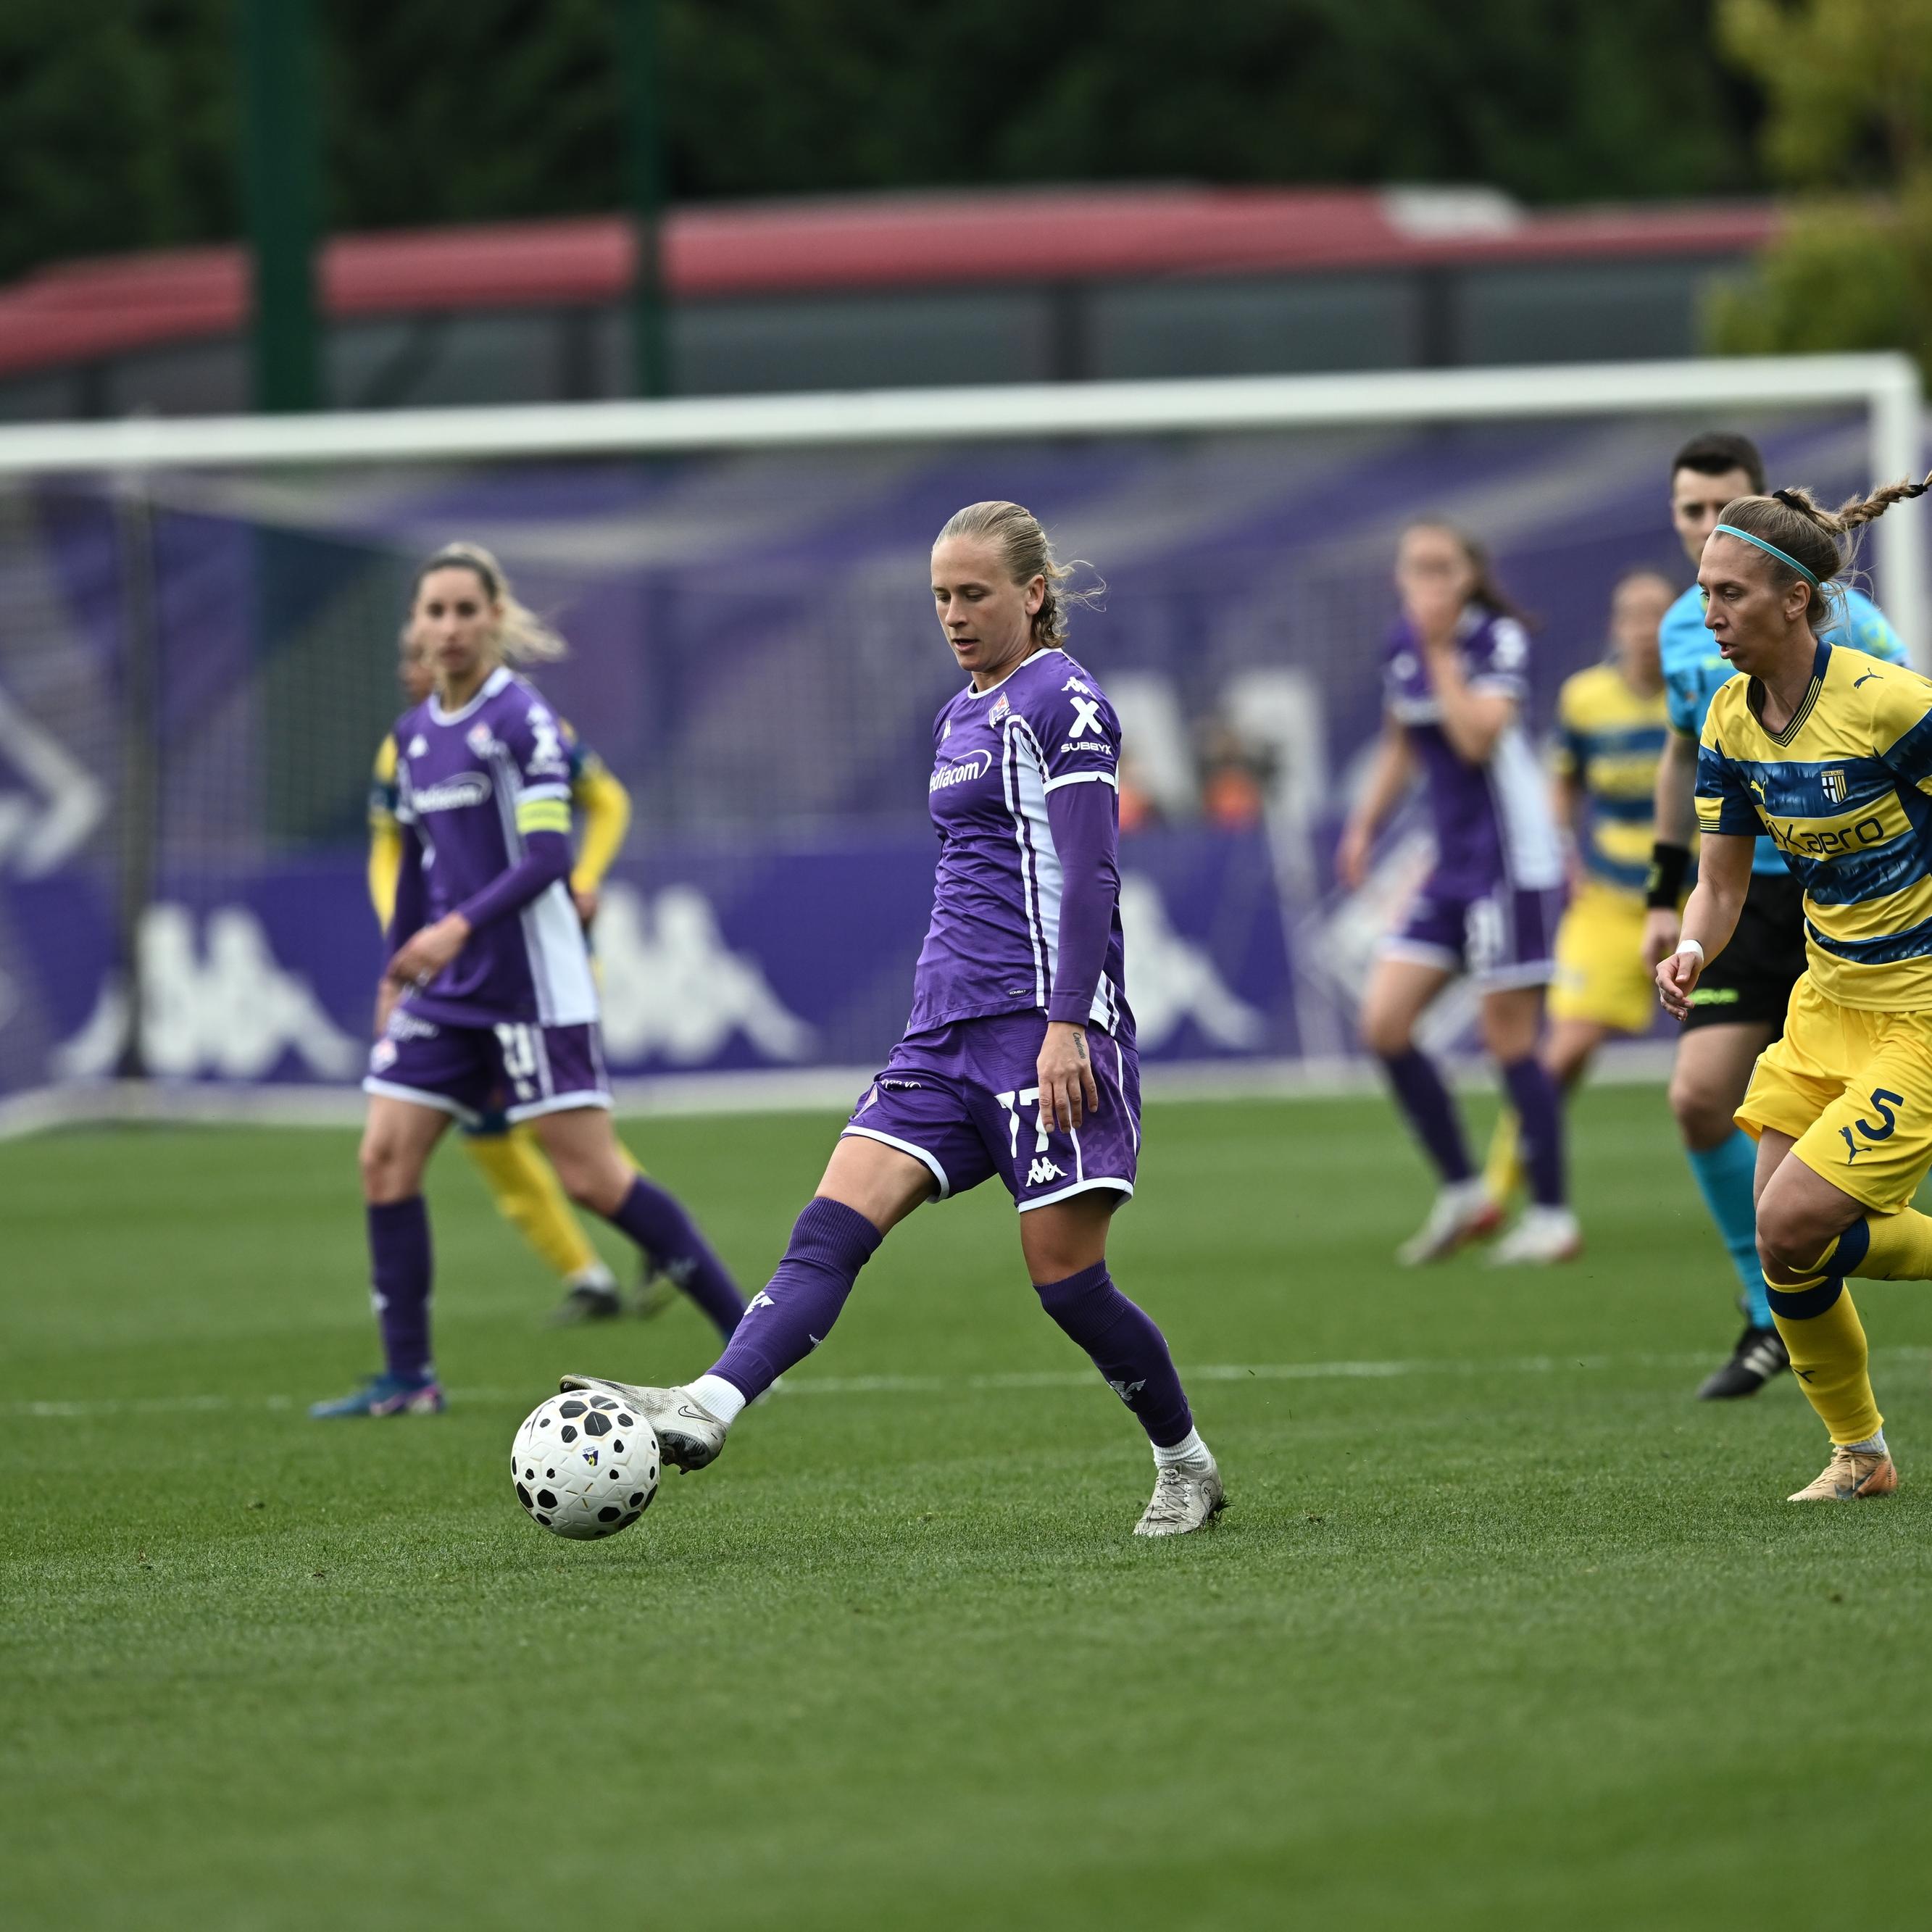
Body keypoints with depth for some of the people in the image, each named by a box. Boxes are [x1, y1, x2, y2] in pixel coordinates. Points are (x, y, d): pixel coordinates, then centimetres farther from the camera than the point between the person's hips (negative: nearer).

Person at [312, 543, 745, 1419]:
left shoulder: (522, 717, -10)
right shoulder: (415, 732, 12)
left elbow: (547, 856, -18)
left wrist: (460, 926, -30)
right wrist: (395, 977, 21)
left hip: (530, 978, -7)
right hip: (446, 985, 7)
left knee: (590, 1174, -9)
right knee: (385, 1157, -2)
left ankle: (747, 1332, 1)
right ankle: (407, 1378, 4)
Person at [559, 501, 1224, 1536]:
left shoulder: (1064, 701, -6)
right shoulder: (961, 716, 20)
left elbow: (1089, 875, -13)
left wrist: (1066, 1025, -20)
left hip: (1046, 1020, -8)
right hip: (948, 1026, 8)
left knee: (1065, 1275, -5)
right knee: (834, 1223, -10)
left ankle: (1186, 1466, 14)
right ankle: (707, 1407, -25)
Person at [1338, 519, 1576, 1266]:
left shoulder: (1500, 641, -11)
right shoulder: (1401, 647, 9)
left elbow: (1477, 737, -25)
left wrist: (1442, 651, -18)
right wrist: (1364, 825, 14)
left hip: (1511, 859, -7)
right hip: (1451, 865, 7)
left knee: (1510, 1037, -6)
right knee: (1383, 1024, -1)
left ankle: (1552, 1216, 4)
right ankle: (1463, 1193, 10)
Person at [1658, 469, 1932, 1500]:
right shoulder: (1732, 722, 0)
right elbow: (1721, 883, 6)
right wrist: (1692, 952, -14)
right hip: (1826, 999, 7)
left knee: (1794, 1227, -16)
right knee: (1781, 1244, 3)